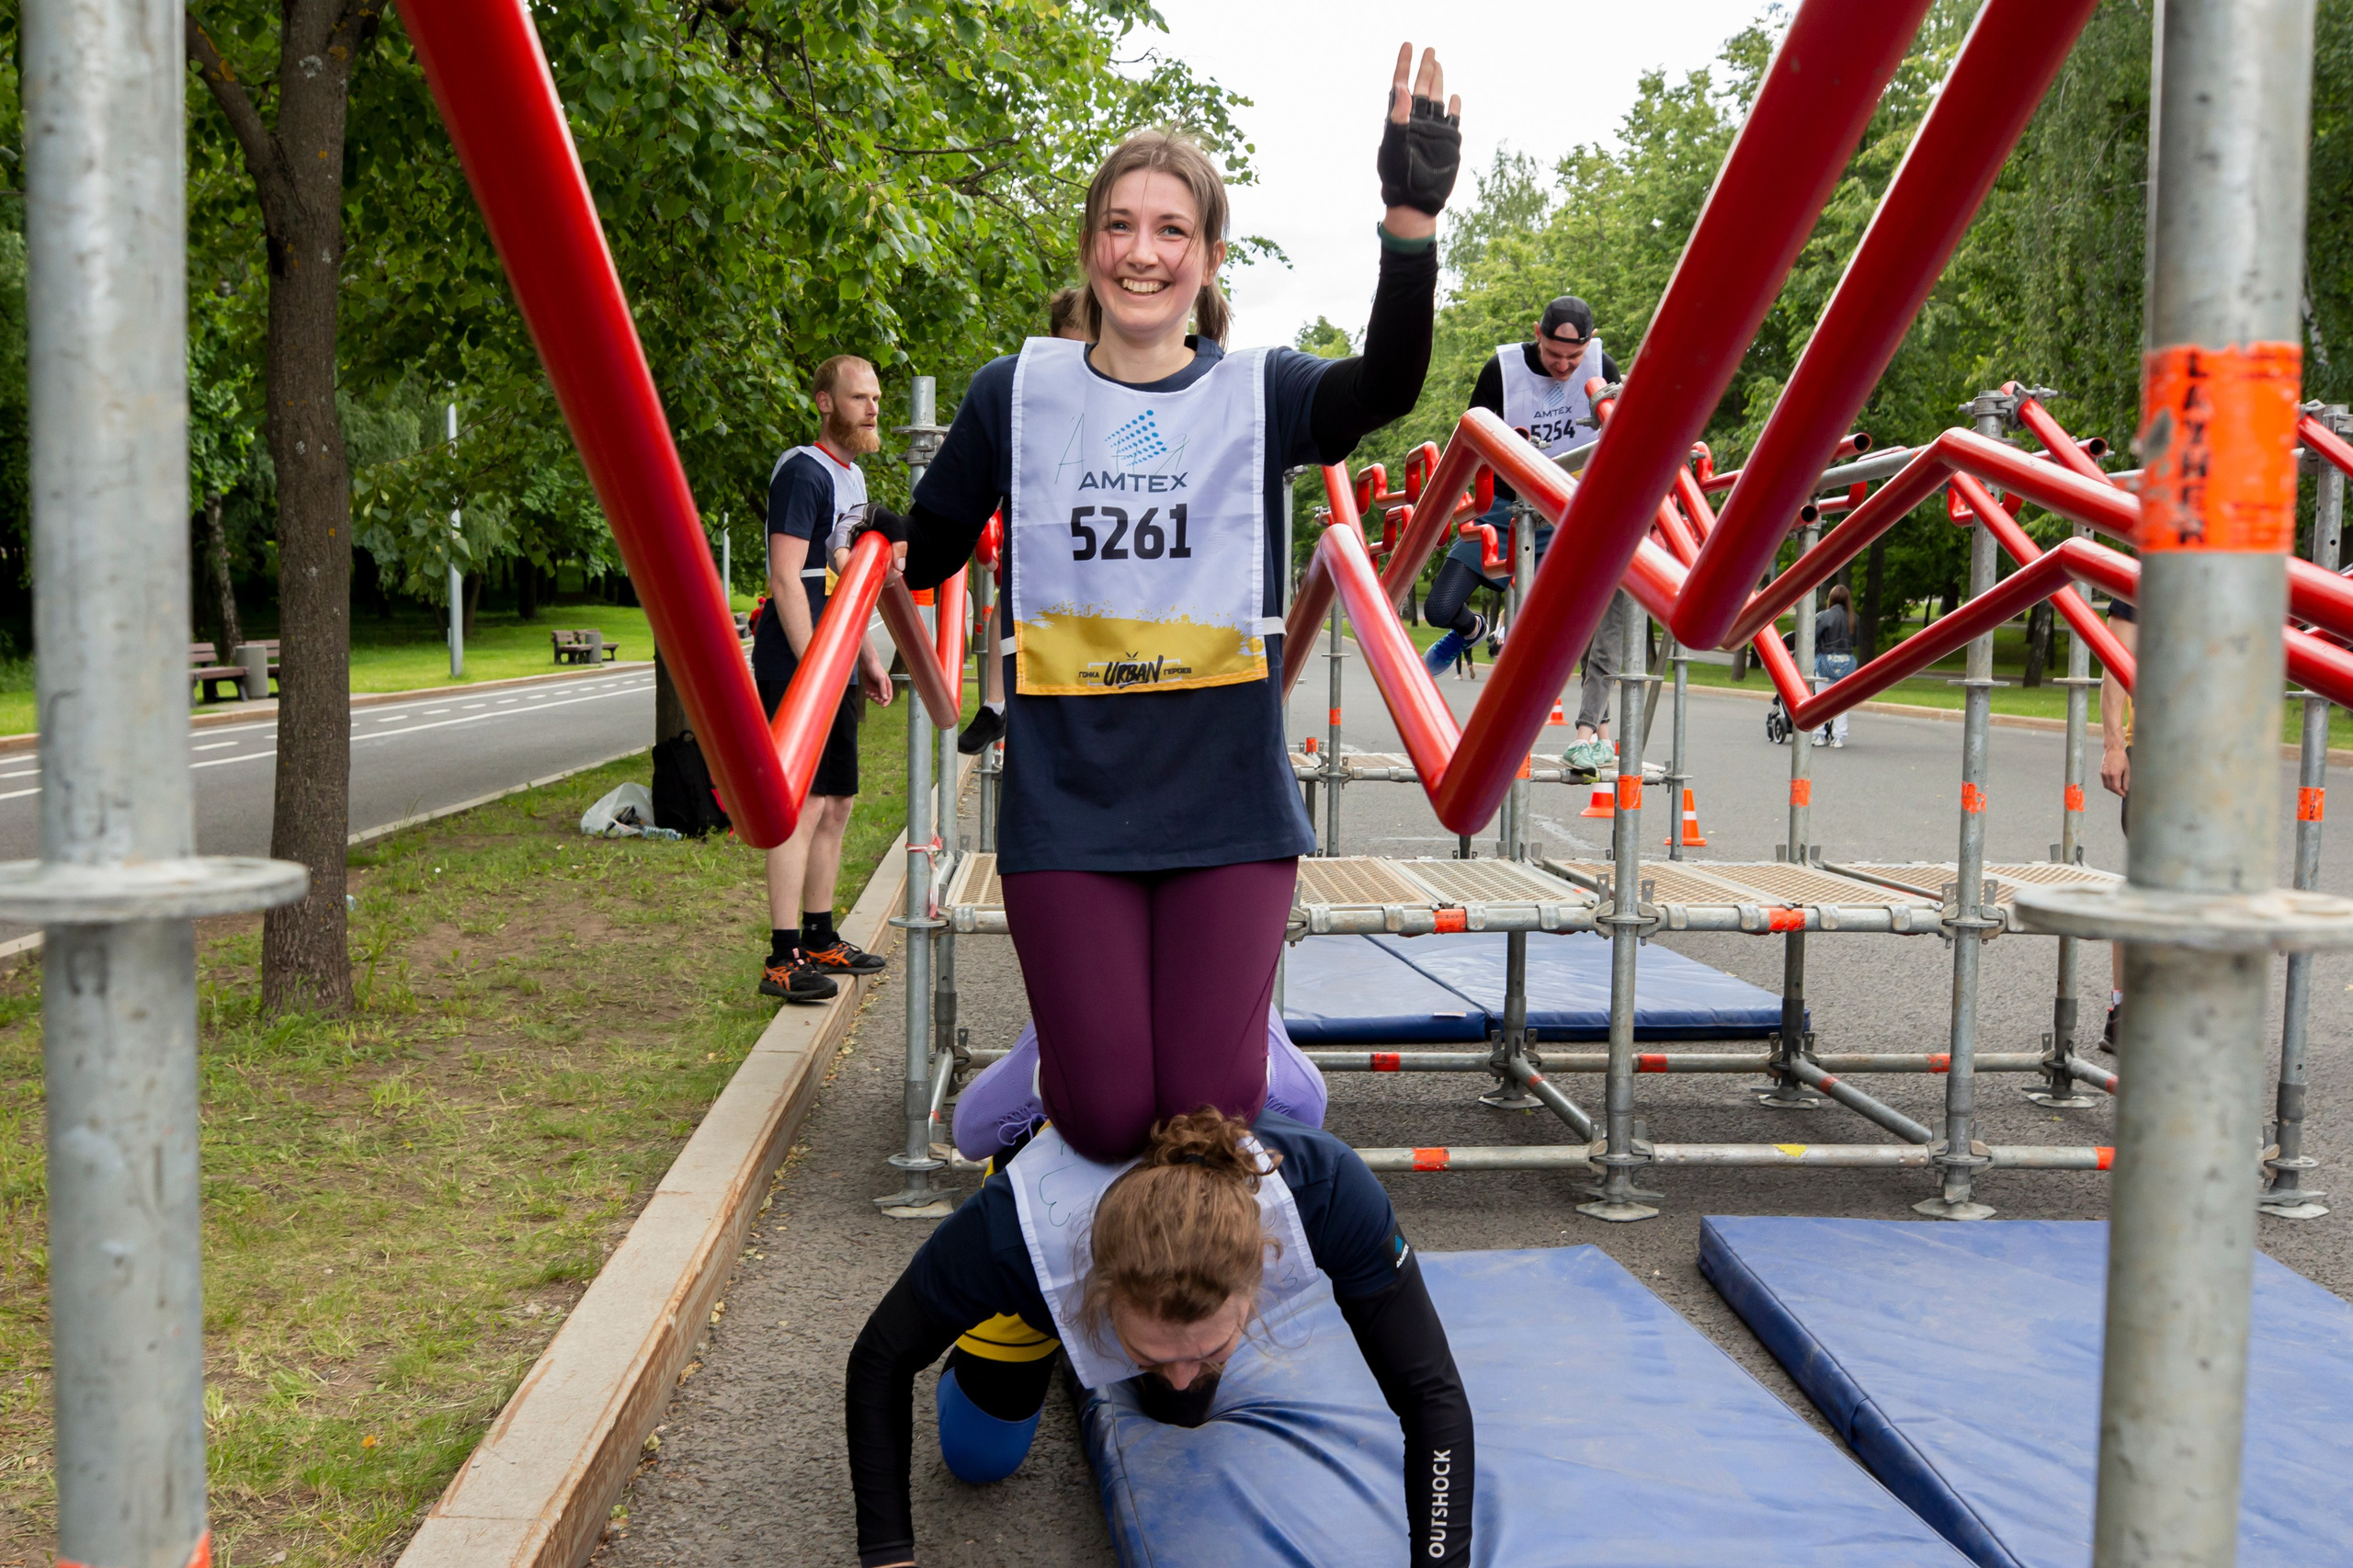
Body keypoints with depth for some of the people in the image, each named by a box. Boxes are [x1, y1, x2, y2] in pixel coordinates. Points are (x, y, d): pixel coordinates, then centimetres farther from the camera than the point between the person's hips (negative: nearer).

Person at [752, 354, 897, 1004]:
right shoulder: (803, 472, -12)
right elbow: (786, 580, -19)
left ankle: (820, 938, 24)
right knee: (803, 805, -12)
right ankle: (782, 960, -9)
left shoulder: (852, 475, 18)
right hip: (795, 665, -10)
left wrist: (866, 658, 21)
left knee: (836, 804, 13)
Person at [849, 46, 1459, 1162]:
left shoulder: (1260, 394, 2)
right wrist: (864, 536, 0)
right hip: (1067, 807, 0)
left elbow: (1386, 386, -20)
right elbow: (928, 553, 16)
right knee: (1105, 1116, -1)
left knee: (1209, 1109, -1)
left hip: (1229, 806, 0)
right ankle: (1065, 1046, 34)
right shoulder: (1017, 393, 4)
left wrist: (1412, 217, -31)